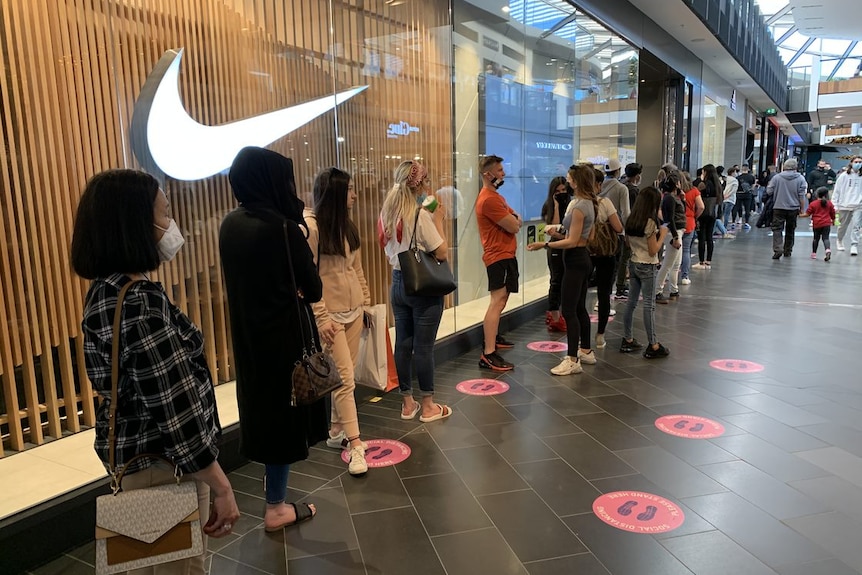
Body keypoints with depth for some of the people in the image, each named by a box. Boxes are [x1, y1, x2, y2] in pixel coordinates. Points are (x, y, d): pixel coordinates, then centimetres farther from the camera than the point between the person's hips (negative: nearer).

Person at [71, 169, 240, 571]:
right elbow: (177, 409, -28)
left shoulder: (106, 289, 3)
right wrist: (222, 488, -20)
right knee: (184, 565, 11)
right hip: (161, 460, -9)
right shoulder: (140, 302, -28)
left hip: (131, 450, 9)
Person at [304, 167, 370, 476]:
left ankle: (336, 431, 27)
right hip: (330, 313, -7)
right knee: (345, 378, -4)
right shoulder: (310, 227, -15)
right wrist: (321, 317, -18)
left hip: (354, 310, 7)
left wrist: (366, 302, 15)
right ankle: (355, 446, 5)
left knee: (346, 375, 12)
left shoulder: (347, 225, 8)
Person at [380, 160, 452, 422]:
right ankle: (428, 405, 15)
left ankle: (407, 402, 23)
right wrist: (438, 220, -5)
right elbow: (442, 253, -16)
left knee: (403, 343, 12)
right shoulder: (420, 215, -18)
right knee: (423, 346, 3)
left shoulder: (387, 214, 4)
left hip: (398, 283, 7)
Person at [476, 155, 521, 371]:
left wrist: (514, 219, -9)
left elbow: (516, 221, 14)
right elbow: (513, 226, -20)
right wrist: (514, 219, 3)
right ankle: (488, 354, -23)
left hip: (504, 254, 11)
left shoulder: (495, 196, 17)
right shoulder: (489, 199, -18)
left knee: (501, 299, 21)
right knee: (498, 301, -18)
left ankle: (493, 337, 35)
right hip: (499, 256, -11)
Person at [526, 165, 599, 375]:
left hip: (575, 260, -10)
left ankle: (572, 360, -5)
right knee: (579, 308, 17)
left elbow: (572, 241, -20)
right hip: (583, 258, 10)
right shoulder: (588, 203, 11)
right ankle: (586, 351, 28)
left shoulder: (579, 207, -19)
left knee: (569, 310, -8)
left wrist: (545, 245, -19)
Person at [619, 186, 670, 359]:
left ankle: (627, 340, 19)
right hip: (647, 267, -7)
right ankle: (653, 346, 2)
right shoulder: (650, 223, -16)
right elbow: (653, 250, -13)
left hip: (633, 264, 7)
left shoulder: (631, 220, 5)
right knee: (649, 305, -3)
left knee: (631, 302, 12)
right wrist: (662, 234, -2)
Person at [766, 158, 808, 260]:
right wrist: (802, 209, 5)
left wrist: (769, 185, 20)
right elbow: (801, 196, -3)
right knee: (790, 230, 15)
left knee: (777, 229, -2)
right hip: (793, 208, 2)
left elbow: (769, 192, -2)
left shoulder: (777, 177, -5)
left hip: (779, 207, -2)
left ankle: (778, 249, -20)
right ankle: (787, 251, 23)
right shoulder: (800, 178, -1)